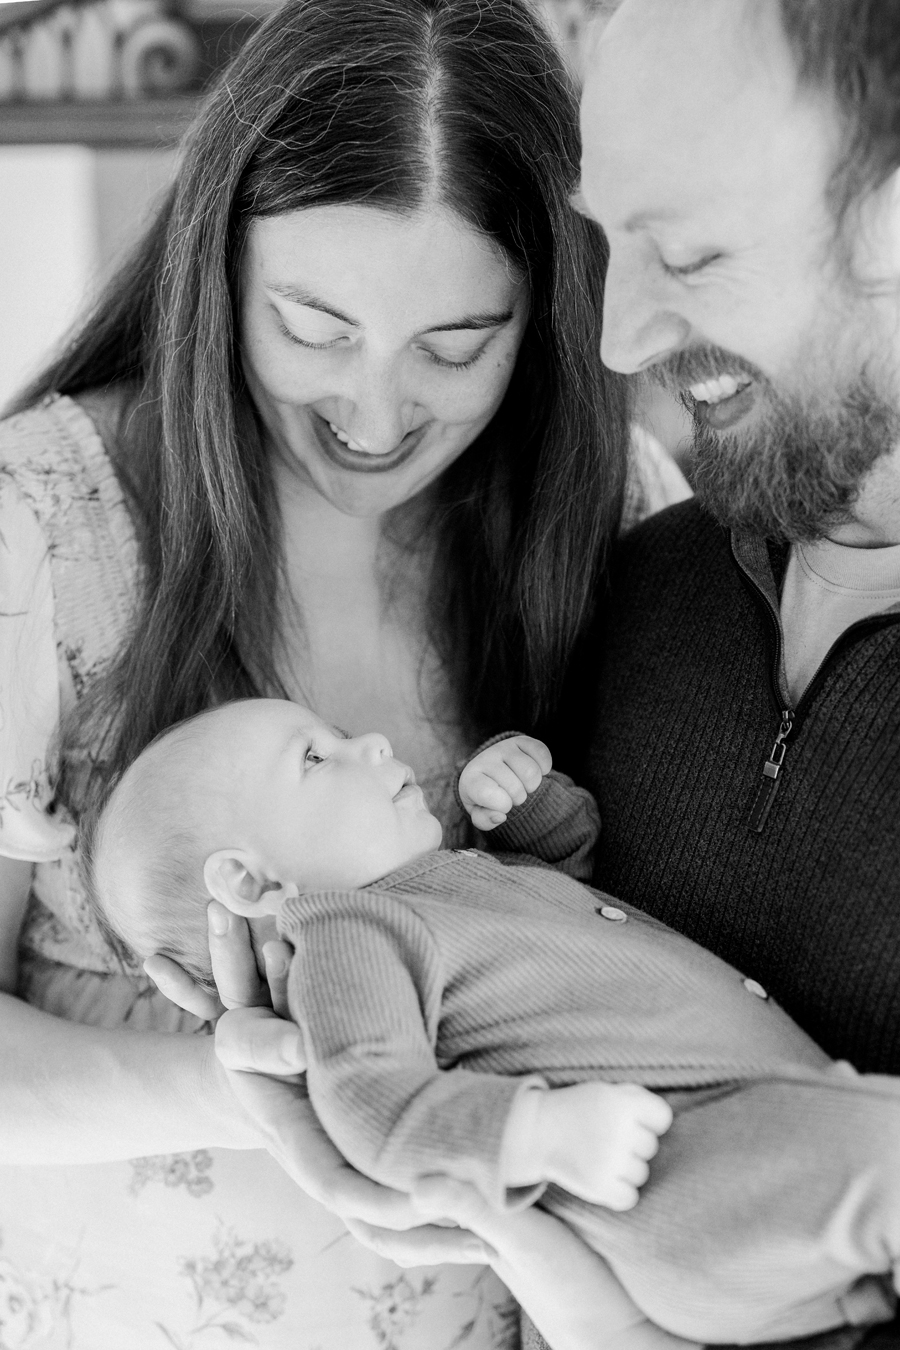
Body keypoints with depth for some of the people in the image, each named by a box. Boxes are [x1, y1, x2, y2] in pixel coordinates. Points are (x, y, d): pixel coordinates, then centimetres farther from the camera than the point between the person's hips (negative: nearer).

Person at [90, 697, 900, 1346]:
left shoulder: (479, 870, 26)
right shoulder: (347, 935, -3)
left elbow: (573, 842, 45)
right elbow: (375, 1101, -17)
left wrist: (520, 788, 22)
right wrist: (544, 1131, -31)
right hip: (692, 1151, -10)